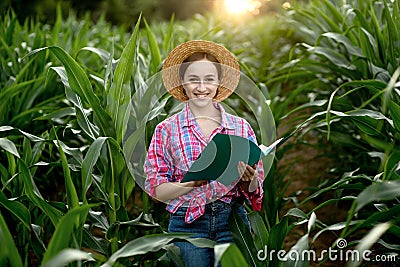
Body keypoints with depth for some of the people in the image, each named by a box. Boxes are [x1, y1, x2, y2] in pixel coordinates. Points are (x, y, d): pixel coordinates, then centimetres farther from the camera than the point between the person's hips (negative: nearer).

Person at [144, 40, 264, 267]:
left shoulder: (241, 127, 4)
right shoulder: (167, 130, 0)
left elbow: (254, 189, 7)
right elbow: (157, 190, -4)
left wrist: (249, 179, -16)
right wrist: (194, 182, -20)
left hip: (232, 222, 2)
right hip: (188, 225, -1)